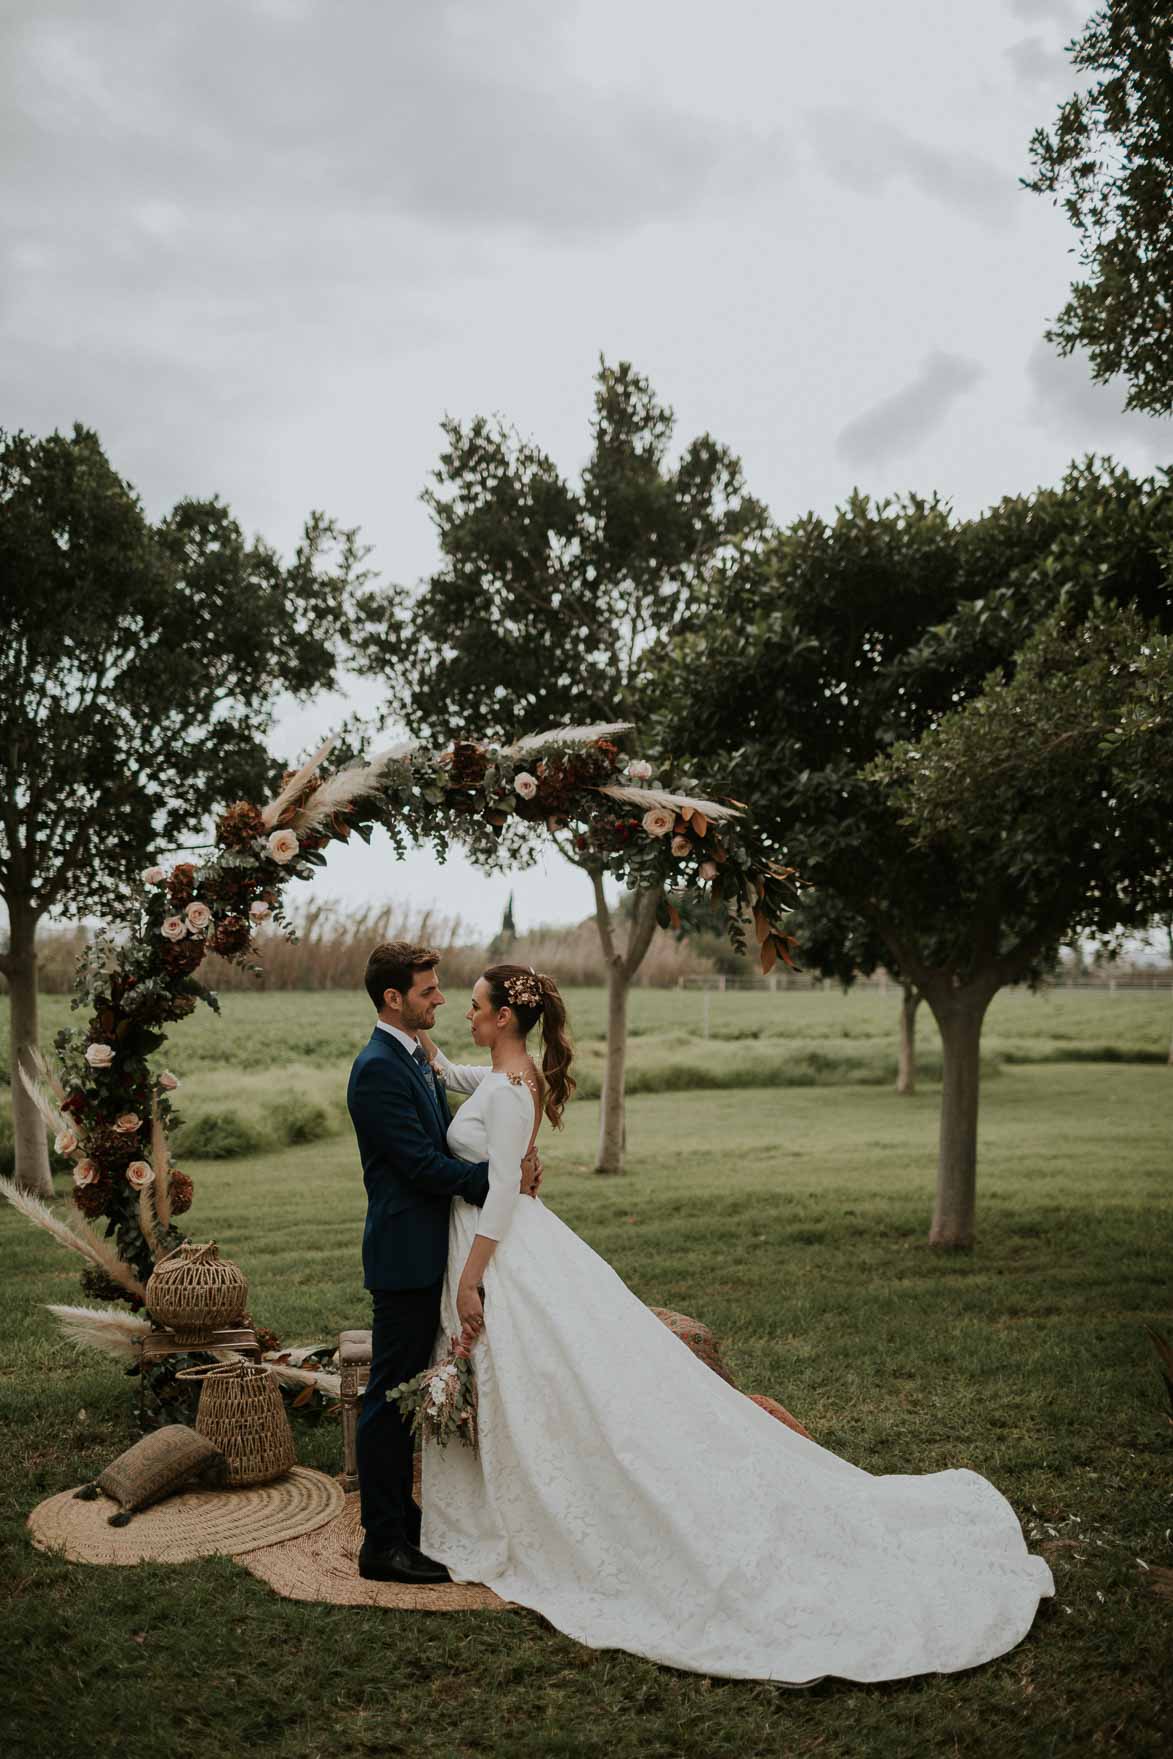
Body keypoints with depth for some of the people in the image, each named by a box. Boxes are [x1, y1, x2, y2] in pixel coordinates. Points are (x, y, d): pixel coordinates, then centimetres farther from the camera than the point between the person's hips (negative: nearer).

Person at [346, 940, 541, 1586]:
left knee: (410, 1391, 18)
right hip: (406, 1256, -10)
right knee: (391, 1395, 0)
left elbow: (447, 1143, 14)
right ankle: (382, 1544, 12)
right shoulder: (378, 1069, -18)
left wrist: (513, 1161, -3)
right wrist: (502, 1176, -16)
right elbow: (422, 1163, -22)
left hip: (426, 1253, 10)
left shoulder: (415, 1059, 13)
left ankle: (403, 1518, 31)